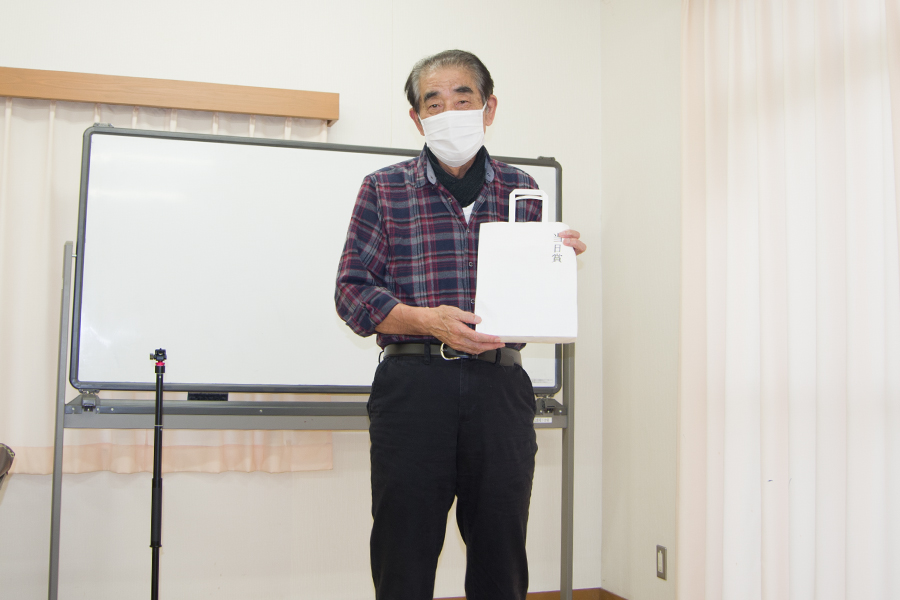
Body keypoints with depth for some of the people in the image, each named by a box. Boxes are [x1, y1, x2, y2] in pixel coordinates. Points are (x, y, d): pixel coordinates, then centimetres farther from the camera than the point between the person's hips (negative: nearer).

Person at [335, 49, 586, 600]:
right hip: (413, 385, -2)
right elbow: (352, 291, 1)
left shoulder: (522, 190, 13)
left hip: (501, 386, 2)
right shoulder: (385, 189, 7)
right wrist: (428, 320, -15)